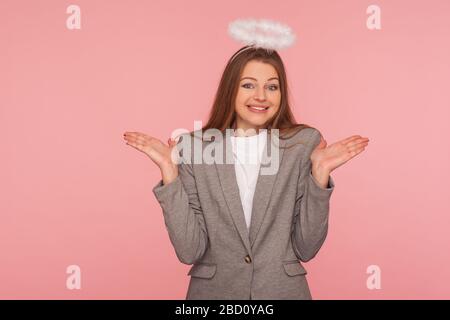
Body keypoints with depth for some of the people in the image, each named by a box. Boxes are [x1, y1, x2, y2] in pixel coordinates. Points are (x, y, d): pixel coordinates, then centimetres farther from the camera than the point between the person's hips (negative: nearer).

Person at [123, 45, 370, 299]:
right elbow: (189, 251, -12)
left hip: (283, 290, 1)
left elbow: (306, 249, -8)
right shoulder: (194, 148, -8)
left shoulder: (304, 145, -8)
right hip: (214, 290, 0)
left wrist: (321, 173, -17)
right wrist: (169, 172, -19)